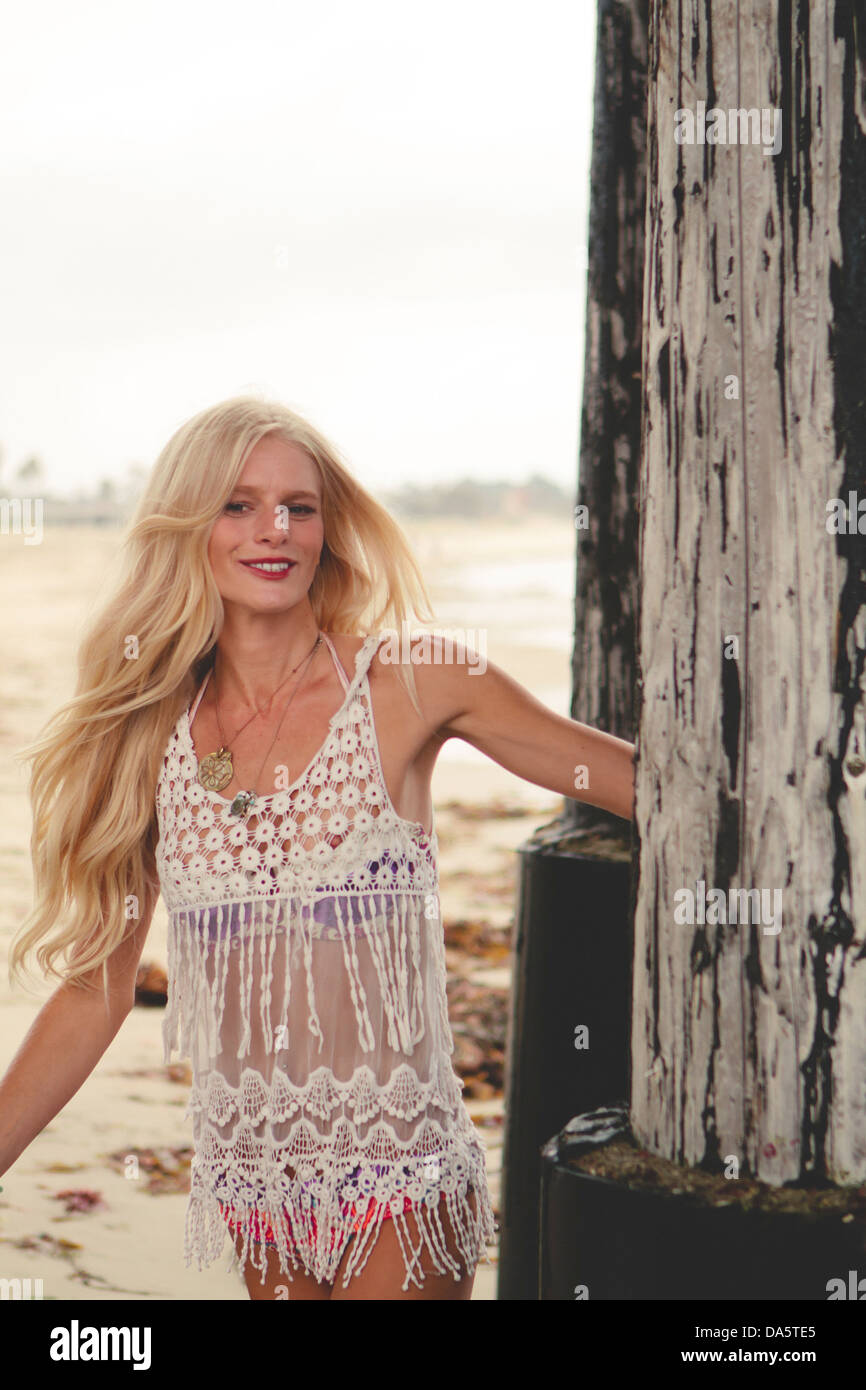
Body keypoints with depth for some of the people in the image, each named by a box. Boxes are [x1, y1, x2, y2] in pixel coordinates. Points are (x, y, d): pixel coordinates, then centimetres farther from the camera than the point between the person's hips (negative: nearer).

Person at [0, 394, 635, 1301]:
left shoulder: (409, 686, -6)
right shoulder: (151, 732, 2)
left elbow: (654, 783, -2)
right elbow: (95, 991, 7)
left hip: (398, 1185, -3)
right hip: (249, 1184, 3)